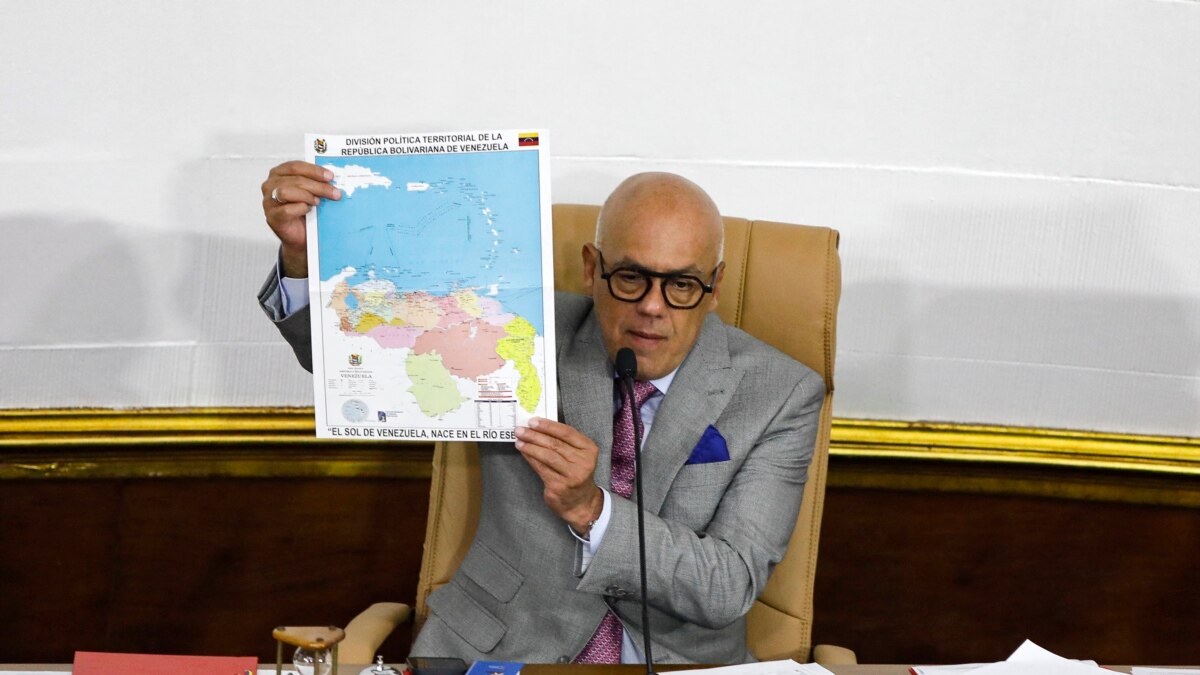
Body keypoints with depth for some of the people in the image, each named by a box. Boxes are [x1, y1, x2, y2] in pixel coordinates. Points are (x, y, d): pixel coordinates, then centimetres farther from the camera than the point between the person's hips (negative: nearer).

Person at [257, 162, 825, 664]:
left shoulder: (782, 396, -2)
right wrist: (302, 254, -15)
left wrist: (591, 510, -21)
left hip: (679, 660, 1)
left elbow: (730, 589, -8)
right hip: (495, 651, 0)